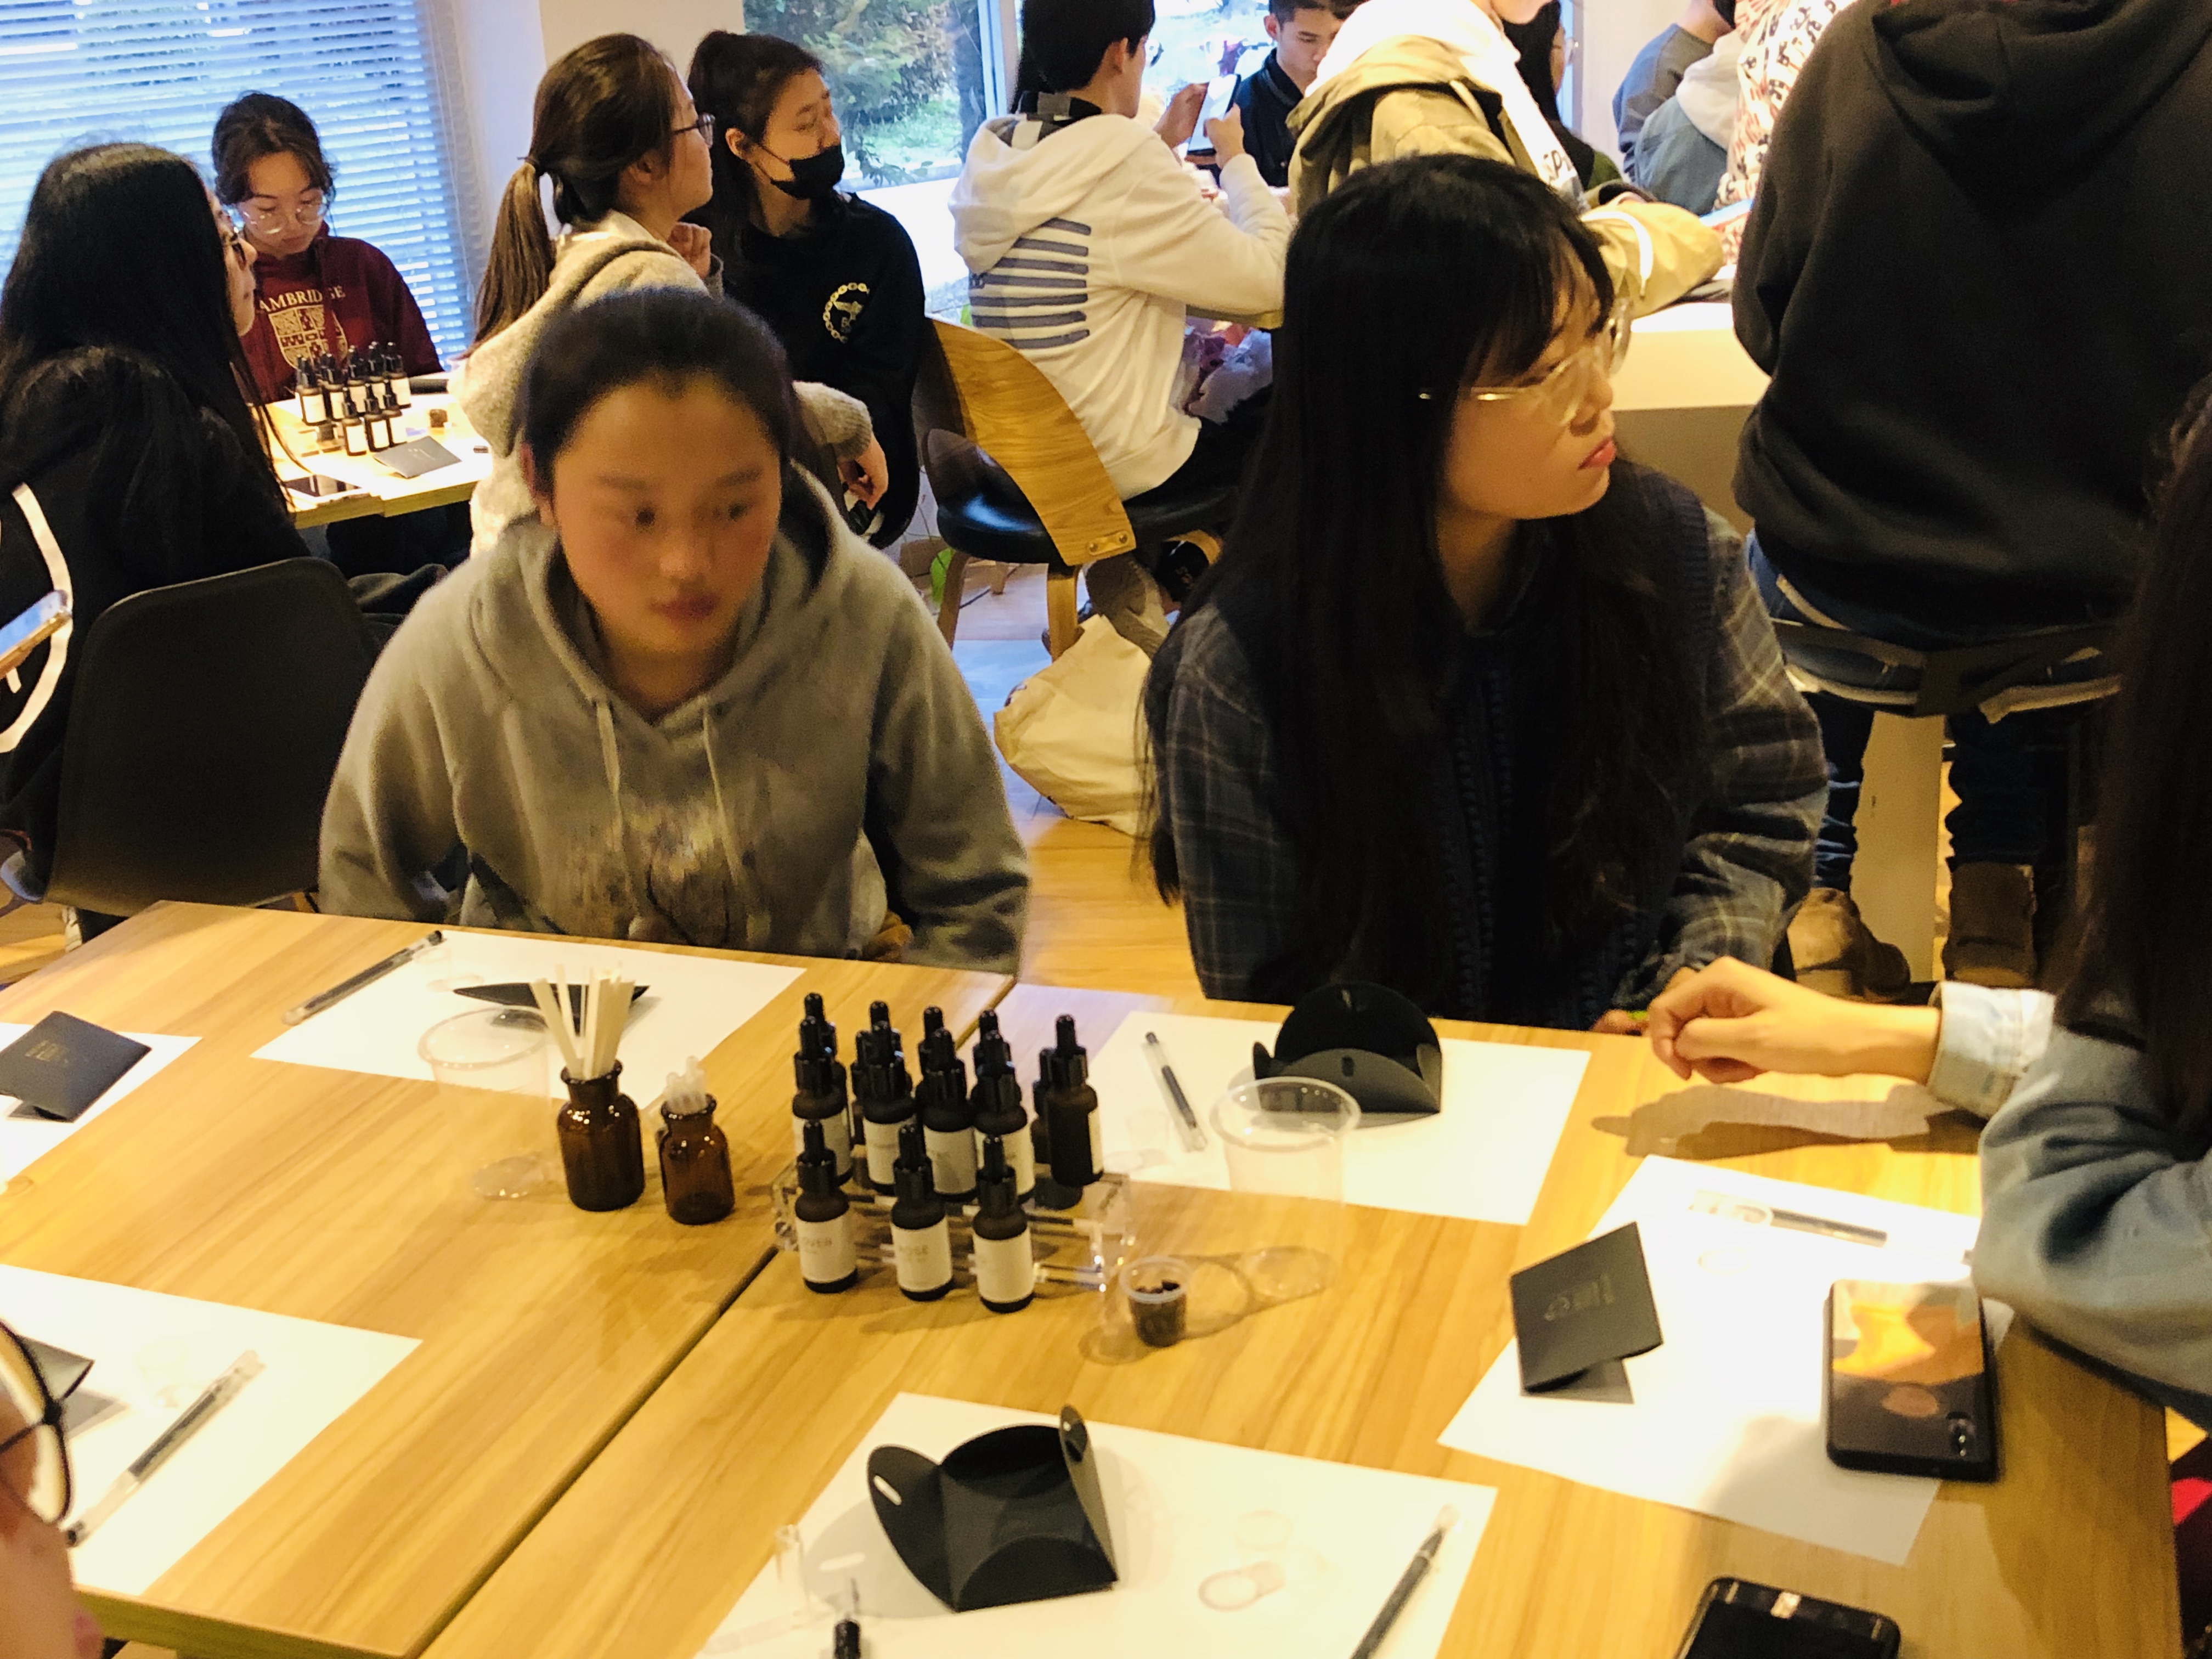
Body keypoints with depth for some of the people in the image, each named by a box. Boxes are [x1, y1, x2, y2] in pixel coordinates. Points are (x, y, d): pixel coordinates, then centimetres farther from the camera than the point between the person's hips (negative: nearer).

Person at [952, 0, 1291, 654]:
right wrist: (1236, 158, -3)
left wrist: (1159, 144, 15)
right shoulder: (1123, 167, -21)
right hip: (1115, 468, -8)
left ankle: (1124, 577, 28)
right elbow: (1269, 277, -16)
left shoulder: (993, 157, 3)